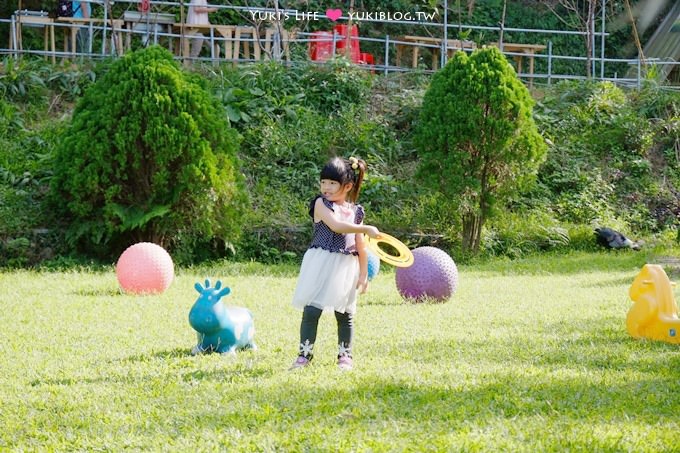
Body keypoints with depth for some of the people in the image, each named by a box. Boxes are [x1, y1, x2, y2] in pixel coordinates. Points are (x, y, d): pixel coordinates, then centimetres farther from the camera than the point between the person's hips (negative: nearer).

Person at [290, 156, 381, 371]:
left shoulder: (356, 211, 7)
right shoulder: (321, 204, -5)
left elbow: (360, 245, 11)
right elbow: (335, 225, -22)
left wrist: (364, 273, 8)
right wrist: (366, 229, -23)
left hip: (346, 267, 3)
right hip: (321, 264, -3)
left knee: (345, 313, 9)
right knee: (311, 310, -6)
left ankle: (344, 355, 21)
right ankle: (305, 353, 2)